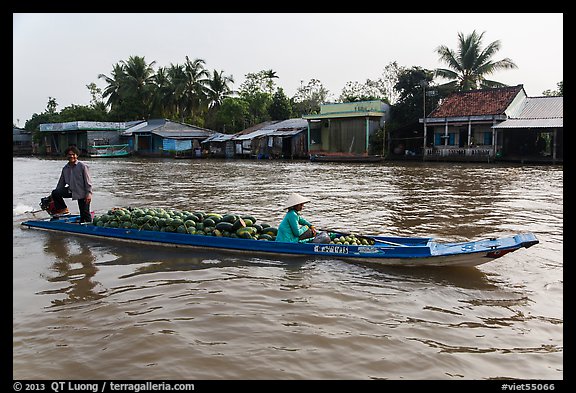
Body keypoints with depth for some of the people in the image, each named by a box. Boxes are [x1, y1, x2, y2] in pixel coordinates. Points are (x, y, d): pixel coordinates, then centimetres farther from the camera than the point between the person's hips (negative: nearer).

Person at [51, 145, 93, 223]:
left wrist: (89, 193, -17)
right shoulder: (65, 168, 9)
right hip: (71, 191, 5)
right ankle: (63, 209, 6)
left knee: (85, 213, -3)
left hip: (82, 193, -5)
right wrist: (57, 191, 13)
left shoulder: (82, 166, -8)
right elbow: (61, 183, 17)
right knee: (55, 193, -11)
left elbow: (88, 181, -11)